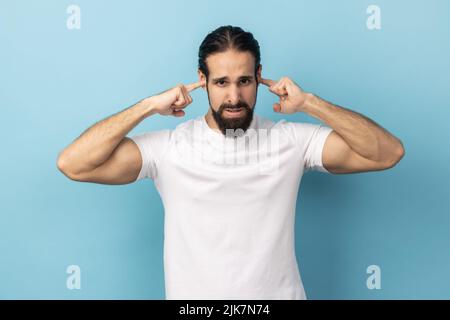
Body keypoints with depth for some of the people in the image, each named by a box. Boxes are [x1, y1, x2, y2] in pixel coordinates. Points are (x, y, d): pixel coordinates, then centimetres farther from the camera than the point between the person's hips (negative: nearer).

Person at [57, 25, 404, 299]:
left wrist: (310, 103, -18)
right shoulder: (169, 147, -9)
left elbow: (388, 152, -12)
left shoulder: (290, 140, -7)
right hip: (193, 296, 0)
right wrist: (149, 106, -18)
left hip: (279, 293, 1)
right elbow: (73, 164, -16)